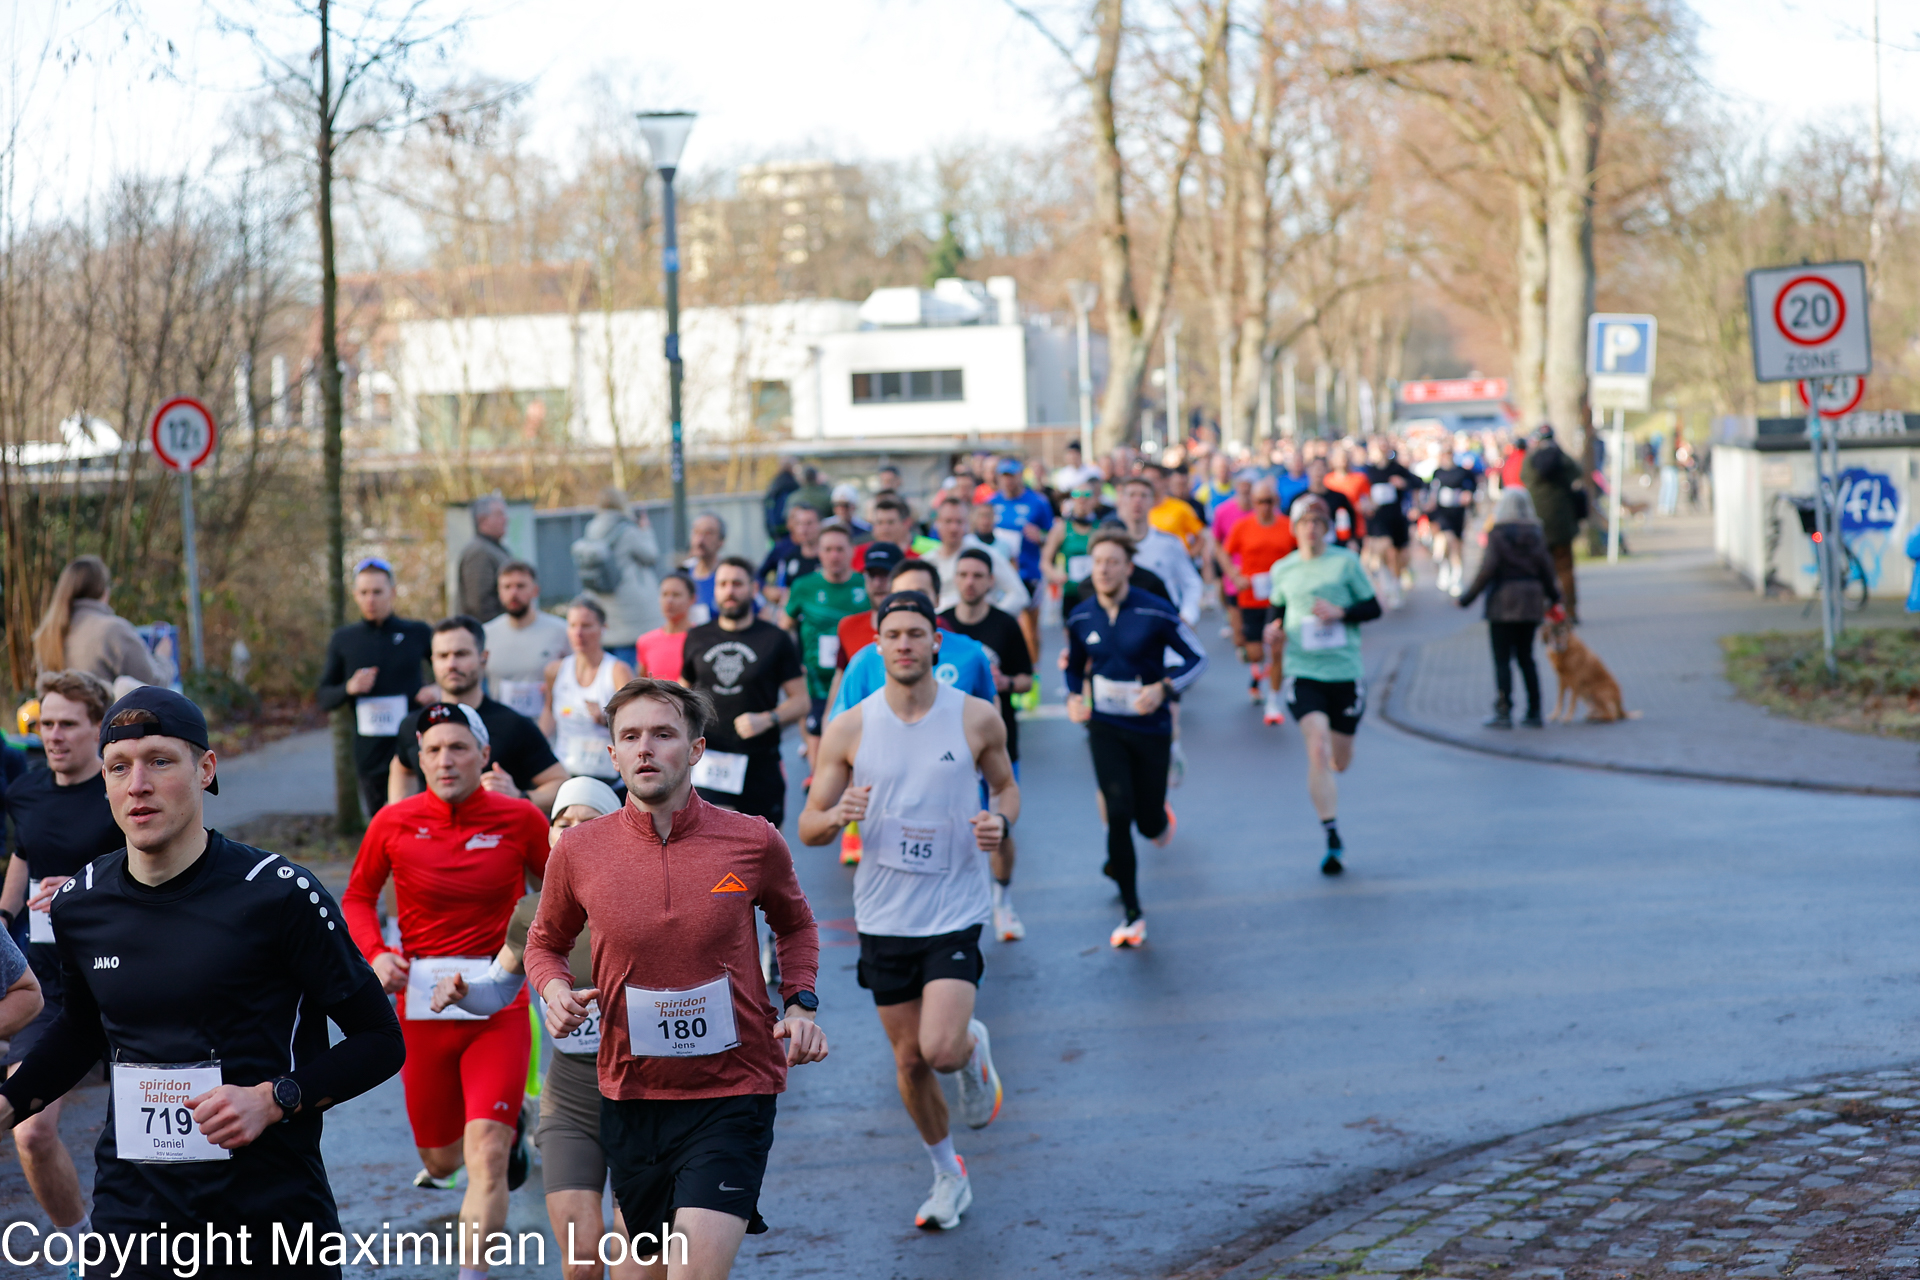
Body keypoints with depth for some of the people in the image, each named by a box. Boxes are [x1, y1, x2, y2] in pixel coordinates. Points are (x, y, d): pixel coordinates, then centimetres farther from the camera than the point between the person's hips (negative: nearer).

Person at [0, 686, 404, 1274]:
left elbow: (380, 1040, -5)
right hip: (130, 1219, 3)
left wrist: (273, 1099, -17)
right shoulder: (78, 905, 4)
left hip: (272, 1220, -3)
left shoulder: (279, 894, -11)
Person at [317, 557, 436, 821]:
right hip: (371, 755, 2)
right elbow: (325, 698, 11)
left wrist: (438, 692, -7)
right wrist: (349, 688, -10)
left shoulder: (417, 633, 4)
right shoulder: (343, 640, 8)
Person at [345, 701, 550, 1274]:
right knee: (441, 1157, 15)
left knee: (486, 1154, -16)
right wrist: (375, 954, -6)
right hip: (422, 1002, 2)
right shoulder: (394, 823, -2)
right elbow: (358, 897, 11)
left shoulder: (520, 819, -4)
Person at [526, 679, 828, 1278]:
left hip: (733, 1091, -2)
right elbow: (545, 942, 15)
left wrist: (800, 1006, 0)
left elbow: (795, 925, 16)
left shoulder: (754, 842, -6)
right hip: (630, 1094, 2)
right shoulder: (578, 851, -4)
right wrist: (555, 991, -6)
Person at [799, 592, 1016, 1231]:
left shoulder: (978, 718, -5)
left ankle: (975, 1047, 19)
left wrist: (1001, 822, -10)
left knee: (941, 1048, -19)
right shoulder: (848, 729, -3)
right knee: (909, 1062, 11)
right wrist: (839, 815, -23)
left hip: (955, 910, -2)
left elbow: (1005, 785, 13)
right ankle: (947, 1174, 34)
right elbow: (808, 828, 0)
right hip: (884, 916, 2)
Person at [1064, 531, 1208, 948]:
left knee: (1148, 823, 3)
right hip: (1105, 728, 2)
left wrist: (1163, 687, -22)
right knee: (1118, 813, -12)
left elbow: (1197, 658, -7)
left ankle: (1161, 818, 46)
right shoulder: (1080, 618, -2)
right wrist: (1074, 697, -4)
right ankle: (1132, 913, 0)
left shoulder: (1156, 612, -14)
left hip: (1150, 728, -1)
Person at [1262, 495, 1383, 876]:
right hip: (1302, 671, 0)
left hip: (1346, 672, 0)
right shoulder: (1283, 570, 6)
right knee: (1317, 752, -17)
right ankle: (1332, 840, -12)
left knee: (1341, 761, 10)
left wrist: (1340, 612, -16)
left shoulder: (1346, 562, 1)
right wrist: (1274, 629, -1)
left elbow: (1373, 607, 2)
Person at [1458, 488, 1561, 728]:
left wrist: (1468, 596, -7)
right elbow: (1545, 567, 7)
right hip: (1531, 599, 5)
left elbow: (1488, 569, -14)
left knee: (1502, 659, 0)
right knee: (1526, 657, 12)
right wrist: (1553, 594, 22)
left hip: (1503, 601, -5)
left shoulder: (1498, 534, -10)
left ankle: (1504, 712, -3)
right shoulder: (1535, 534, 4)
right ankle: (1534, 712, 10)